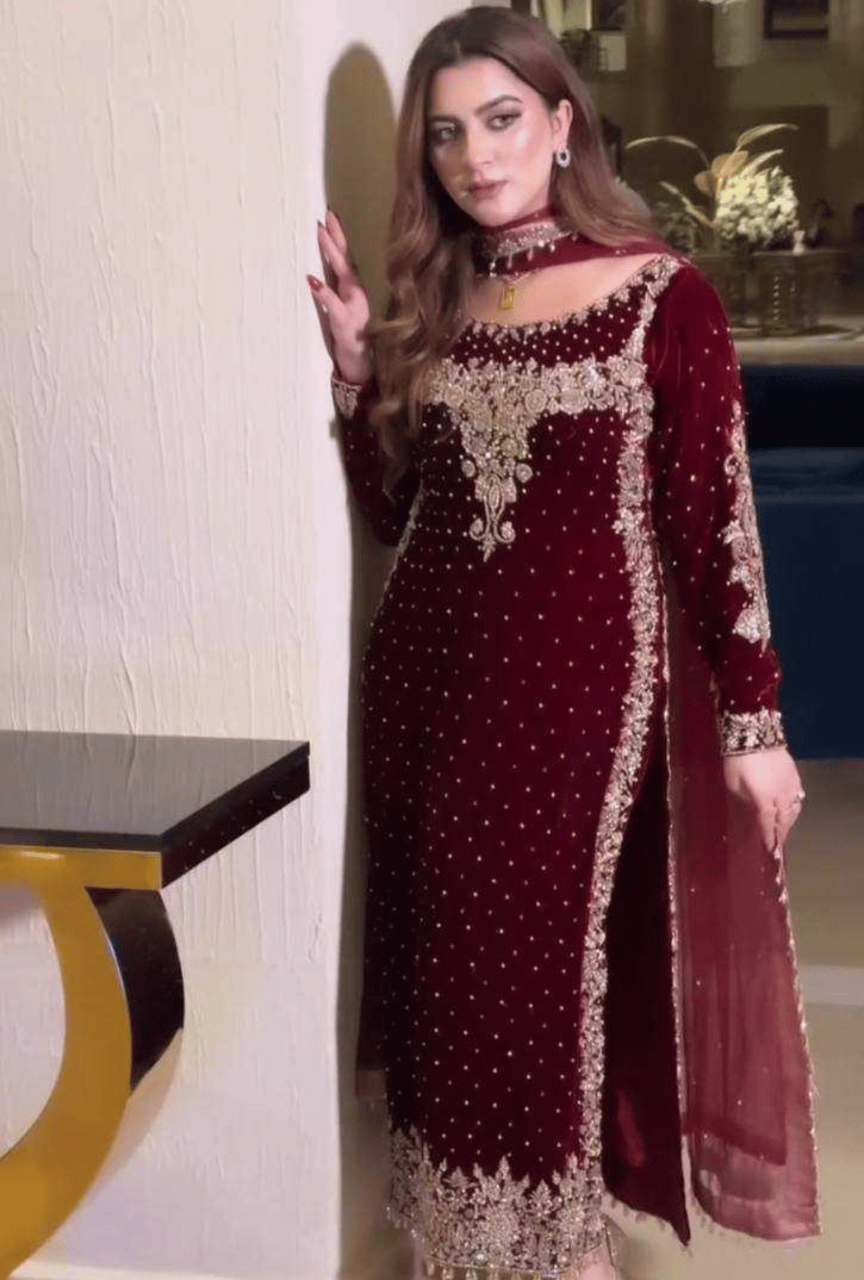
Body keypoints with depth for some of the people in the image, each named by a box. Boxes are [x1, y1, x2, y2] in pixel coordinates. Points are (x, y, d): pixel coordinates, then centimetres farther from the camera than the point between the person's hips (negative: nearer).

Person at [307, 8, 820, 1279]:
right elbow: (393, 507, 13)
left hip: (577, 680, -5)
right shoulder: (434, 301, 9)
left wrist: (752, 720, -7)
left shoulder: (661, 295, -6)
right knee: (446, 963, 11)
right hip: (425, 672, 5)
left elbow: (716, 520, -7)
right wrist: (354, 362, 1)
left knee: (540, 962, 1)